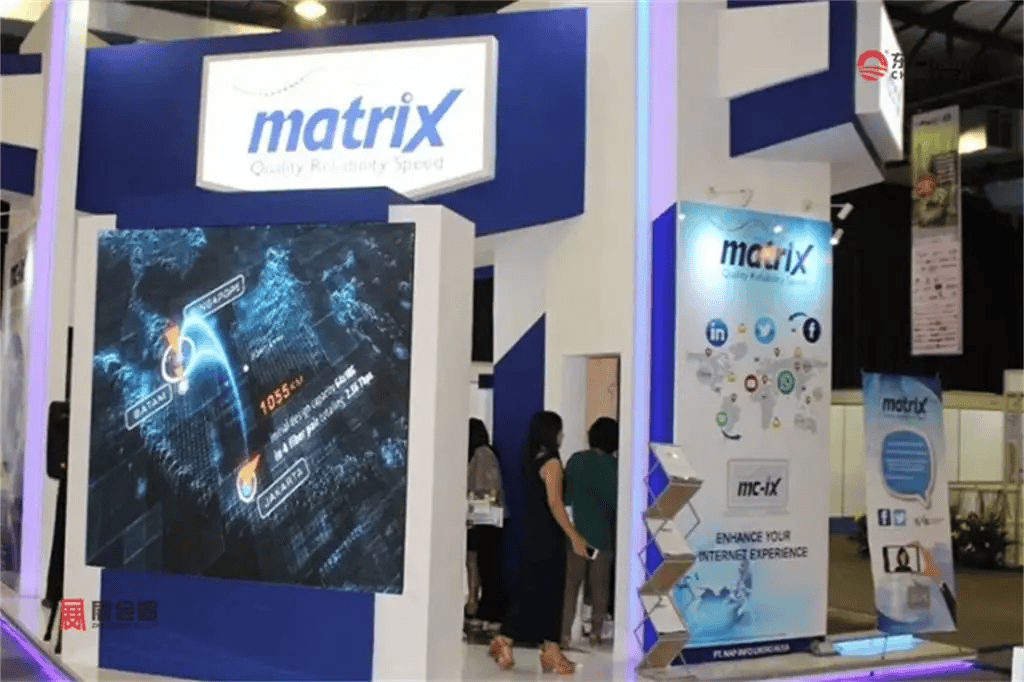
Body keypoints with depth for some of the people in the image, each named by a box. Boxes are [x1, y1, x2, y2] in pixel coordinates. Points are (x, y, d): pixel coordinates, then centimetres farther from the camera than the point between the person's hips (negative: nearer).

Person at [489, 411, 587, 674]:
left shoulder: (530, 460, 11)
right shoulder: (551, 462, -13)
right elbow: (554, 503, -18)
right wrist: (574, 536, -16)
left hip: (532, 533, 8)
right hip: (548, 536, -7)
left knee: (528, 590, 11)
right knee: (550, 592, 0)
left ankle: (505, 641, 9)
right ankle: (551, 652, 7)